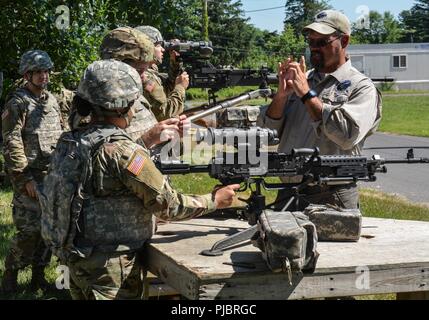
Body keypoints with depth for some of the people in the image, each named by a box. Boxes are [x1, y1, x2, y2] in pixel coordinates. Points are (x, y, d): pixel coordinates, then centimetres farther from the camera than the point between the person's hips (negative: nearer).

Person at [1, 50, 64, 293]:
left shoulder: (53, 101, 13)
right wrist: (26, 178, -15)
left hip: (54, 176, 7)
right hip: (30, 177, -6)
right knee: (29, 230, -8)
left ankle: (38, 275, 21)